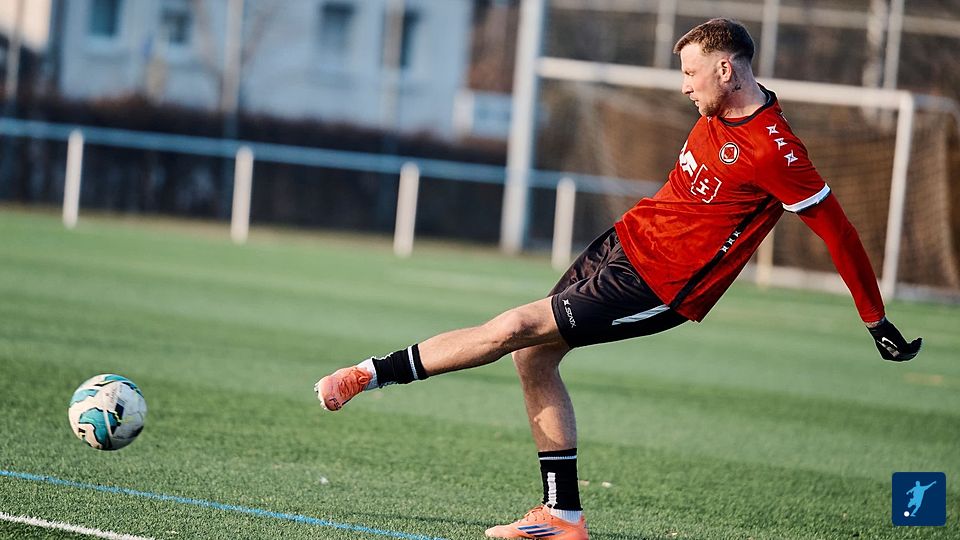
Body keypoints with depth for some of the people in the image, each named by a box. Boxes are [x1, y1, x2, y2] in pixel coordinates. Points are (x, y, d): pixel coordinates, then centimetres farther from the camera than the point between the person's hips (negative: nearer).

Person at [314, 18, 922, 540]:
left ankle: (373, 374, -5)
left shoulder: (774, 150, -21)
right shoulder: (718, 114, 5)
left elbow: (838, 229, -16)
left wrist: (878, 322, -11)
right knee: (535, 357, 7)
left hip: (659, 285, -9)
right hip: (629, 238, 9)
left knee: (516, 328, -13)